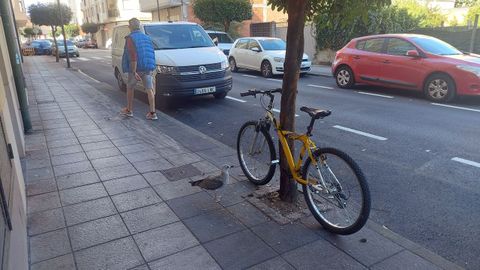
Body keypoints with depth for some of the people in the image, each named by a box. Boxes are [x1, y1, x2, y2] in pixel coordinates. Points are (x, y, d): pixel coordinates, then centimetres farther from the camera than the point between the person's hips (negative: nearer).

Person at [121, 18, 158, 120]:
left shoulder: (130, 38, -8)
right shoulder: (147, 37, 13)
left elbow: (133, 56, -18)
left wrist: (134, 72, -19)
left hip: (136, 68, -5)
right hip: (148, 68, 5)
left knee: (130, 88, 15)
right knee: (149, 89, 0)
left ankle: (129, 110, 25)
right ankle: (152, 113, -4)